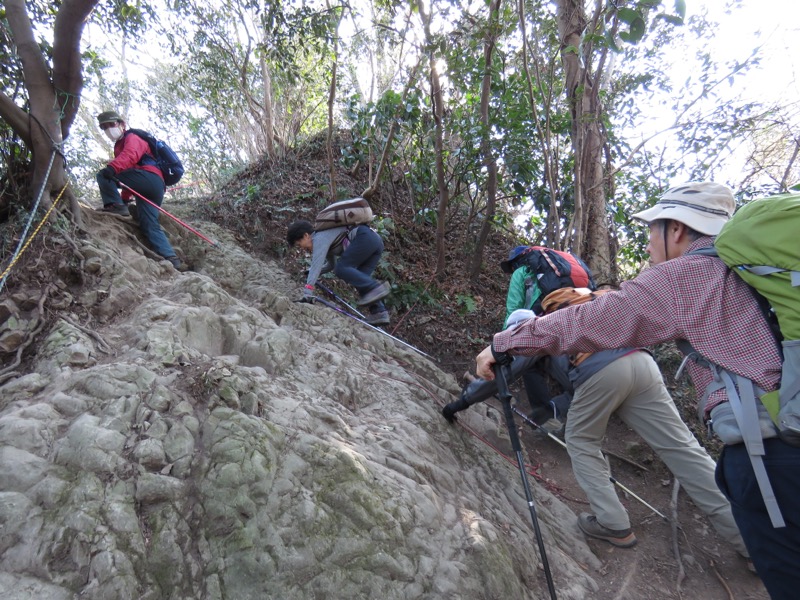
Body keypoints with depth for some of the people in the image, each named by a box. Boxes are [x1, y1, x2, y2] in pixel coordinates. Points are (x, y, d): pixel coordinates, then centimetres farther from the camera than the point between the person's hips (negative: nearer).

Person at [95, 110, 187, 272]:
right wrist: (125, 198, 38)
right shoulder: (120, 145, 39)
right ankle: (172, 259, -13)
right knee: (150, 225, -4)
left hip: (149, 178, -9)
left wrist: (112, 167, -35)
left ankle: (115, 206, -16)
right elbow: (129, 178, 42)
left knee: (103, 175, -9)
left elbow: (130, 155, -19)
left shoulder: (132, 138, 8)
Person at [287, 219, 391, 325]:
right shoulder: (326, 237, 27)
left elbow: (316, 264, -13)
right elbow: (332, 264, 42)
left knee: (341, 269, -11)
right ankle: (379, 313, -6)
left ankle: (376, 288, -24)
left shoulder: (319, 238, -2)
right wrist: (312, 272, 33)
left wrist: (307, 292, -16)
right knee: (359, 278, 6)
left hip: (365, 237, -10)